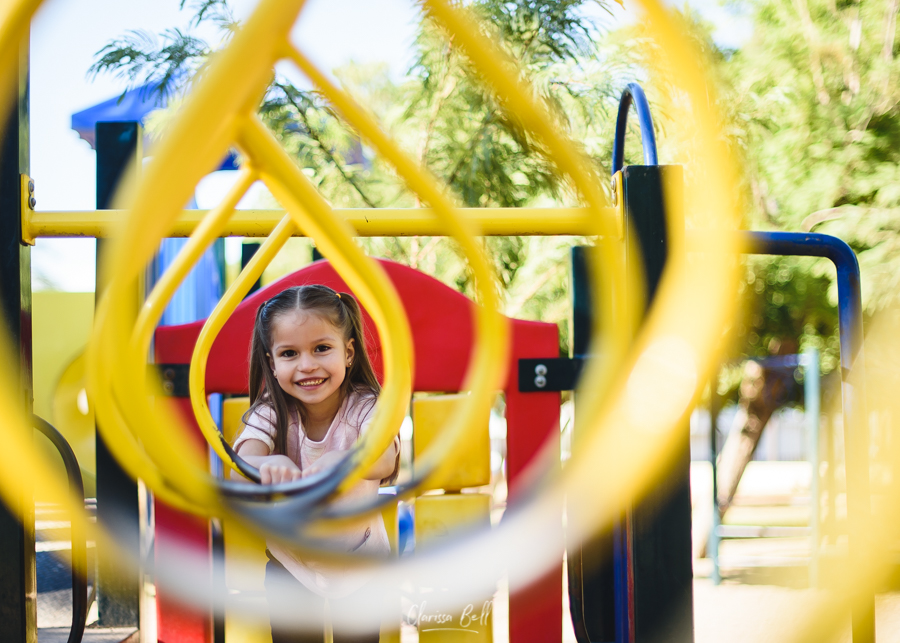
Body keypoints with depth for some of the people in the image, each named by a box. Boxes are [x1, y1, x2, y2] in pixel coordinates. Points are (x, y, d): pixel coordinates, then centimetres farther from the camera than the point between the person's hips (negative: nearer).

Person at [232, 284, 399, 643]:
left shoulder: (365, 408, -22)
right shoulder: (270, 413, -18)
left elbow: (384, 459, -43)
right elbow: (240, 466, -37)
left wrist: (343, 460, -67)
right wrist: (268, 465, -63)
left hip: (358, 562, -1)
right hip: (289, 563, 1)